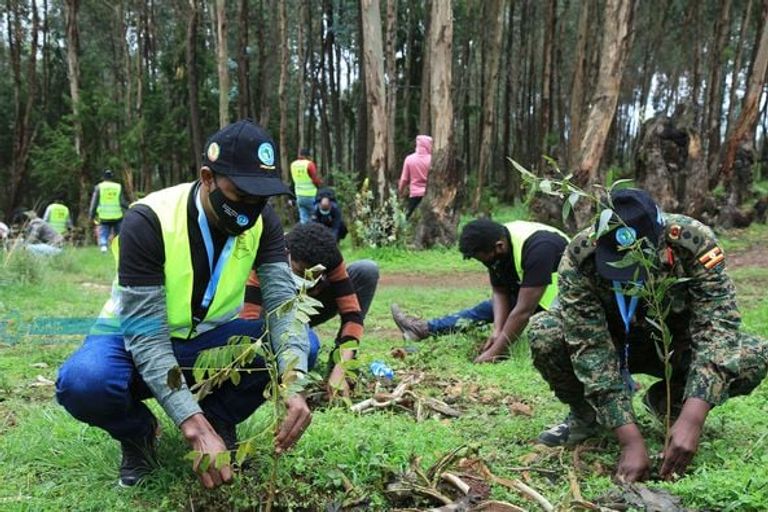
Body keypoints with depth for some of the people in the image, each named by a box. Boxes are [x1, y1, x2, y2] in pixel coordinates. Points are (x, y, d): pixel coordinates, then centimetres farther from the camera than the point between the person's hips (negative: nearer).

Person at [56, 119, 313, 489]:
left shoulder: (262, 220, -15)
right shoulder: (148, 221, -28)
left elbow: (283, 301, -23)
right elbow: (146, 335, -32)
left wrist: (293, 382, -43)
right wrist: (196, 429, -42)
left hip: (210, 338, 3)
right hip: (135, 339, -3)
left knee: (300, 344, -24)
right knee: (82, 383, -37)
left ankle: (219, 419, 1)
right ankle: (138, 432, -2)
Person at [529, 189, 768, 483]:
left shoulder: (693, 242, -31)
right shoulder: (579, 257, -32)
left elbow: (718, 326, -34)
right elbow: (590, 348, -34)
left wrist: (691, 420, -46)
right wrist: (631, 441, -40)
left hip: (675, 344, 1)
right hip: (611, 343, 0)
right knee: (544, 335, -31)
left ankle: (666, 401, 1)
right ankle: (586, 414, 0)